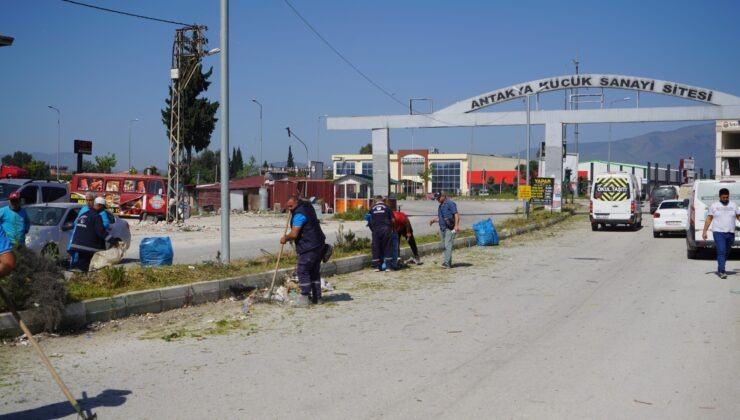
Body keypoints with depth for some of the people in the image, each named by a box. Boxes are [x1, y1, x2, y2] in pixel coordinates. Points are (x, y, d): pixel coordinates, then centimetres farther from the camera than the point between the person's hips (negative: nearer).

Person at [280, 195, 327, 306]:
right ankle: (316, 297, 18)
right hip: (318, 245, 10)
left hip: (308, 248, -10)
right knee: (315, 271, 14)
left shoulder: (299, 214, -19)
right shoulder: (307, 205, 11)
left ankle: (304, 298, -7)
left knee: (303, 271, -6)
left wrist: (285, 238, -4)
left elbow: (294, 234, -22)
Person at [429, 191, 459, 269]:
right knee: (445, 246, 9)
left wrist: (456, 225, -21)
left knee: (448, 245, -14)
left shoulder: (450, 203, -6)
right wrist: (434, 220, 10)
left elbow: (456, 214, -12)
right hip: (442, 228, 9)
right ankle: (448, 263, 14)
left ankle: (447, 263, -18)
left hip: (449, 228, -9)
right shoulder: (440, 206, 20)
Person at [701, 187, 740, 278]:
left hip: (730, 233, 3)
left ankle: (720, 269, 26)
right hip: (718, 232, -3)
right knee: (721, 251, -14)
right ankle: (722, 271, -17)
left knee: (726, 253, 11)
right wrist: (704, 231, -2)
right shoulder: (714, 205, 3)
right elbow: (709, 219, 3)